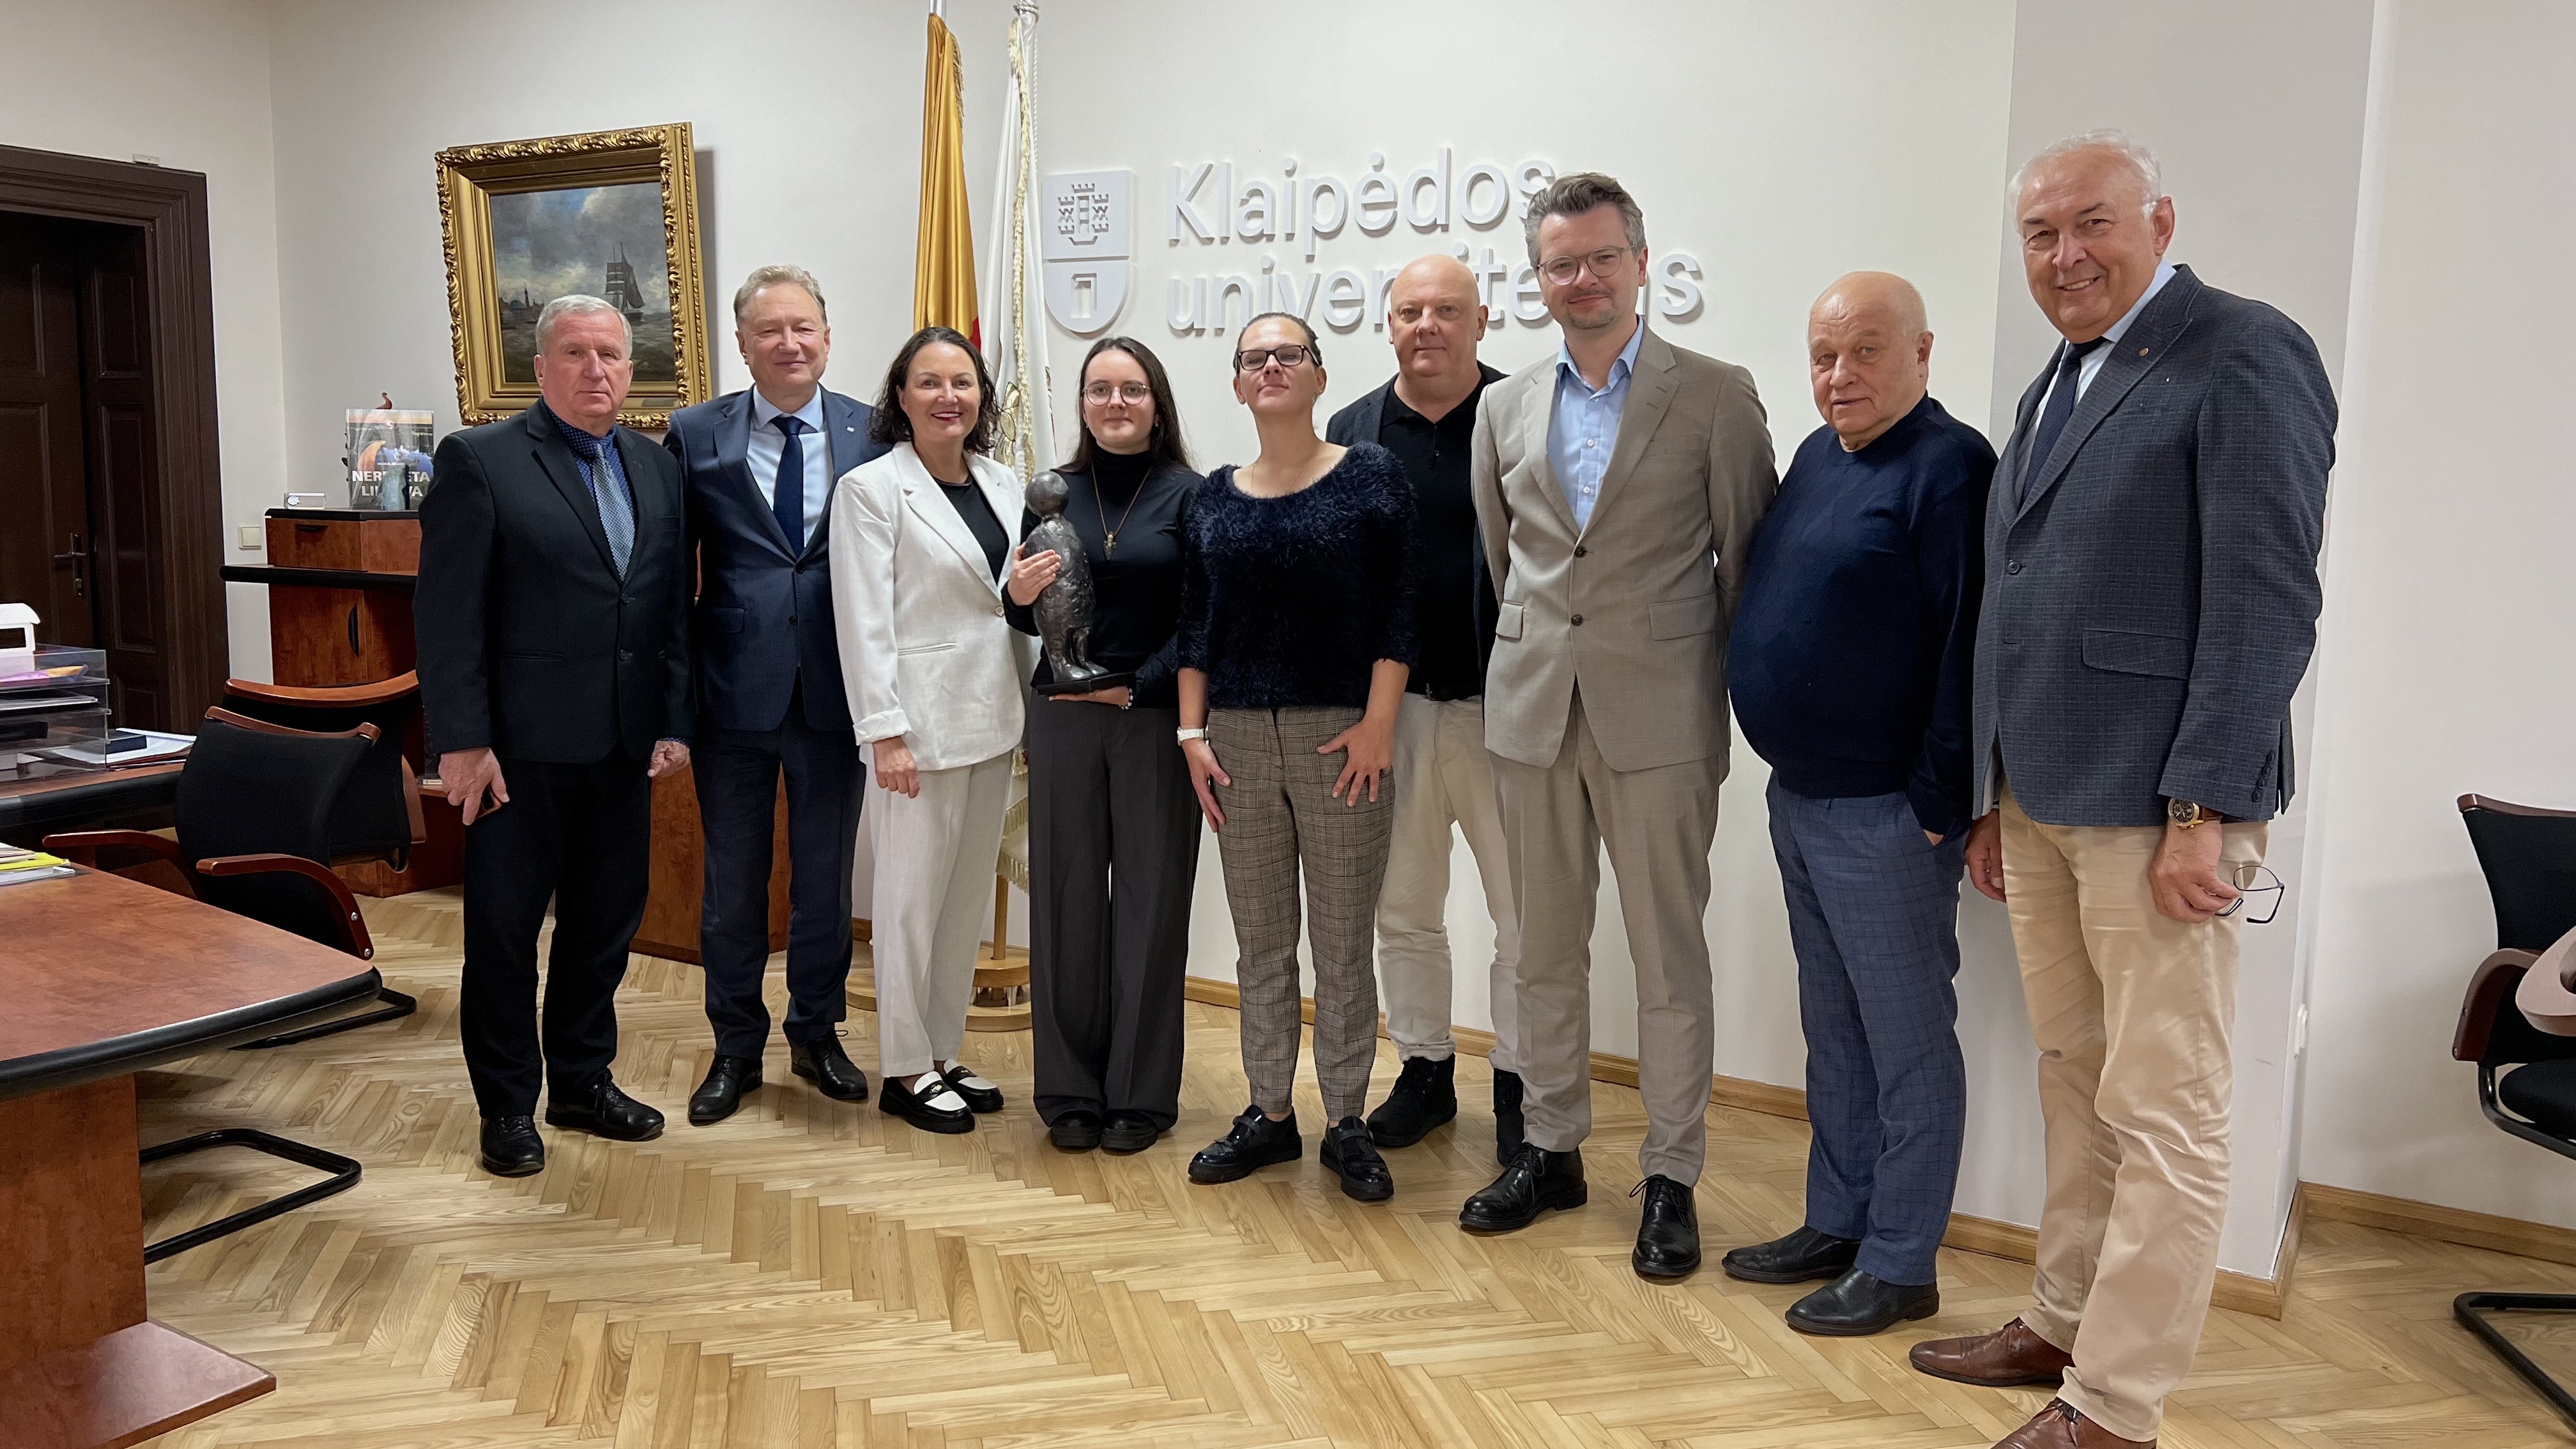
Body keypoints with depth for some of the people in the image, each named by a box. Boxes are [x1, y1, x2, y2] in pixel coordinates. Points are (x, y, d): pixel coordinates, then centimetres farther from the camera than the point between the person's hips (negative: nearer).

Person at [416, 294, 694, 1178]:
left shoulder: (656, 468, 10)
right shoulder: (479, 461, -6)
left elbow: (673, 605, 10)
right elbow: (447, 611, -10)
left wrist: (673, 721, 5)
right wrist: (462, 741, -13)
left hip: (623, 744, 5)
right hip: (521, 744, -5)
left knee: (606, 920, 14)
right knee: (504, 928, 7)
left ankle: (583, 1080, 31)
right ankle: (508, 1105, 22)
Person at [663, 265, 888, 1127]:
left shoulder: (872, 436, -1)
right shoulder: (695, 436, 0)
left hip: (836, 695, 0)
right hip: (734, 694, 0)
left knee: (826, 877, 13)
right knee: (732, 882, 12)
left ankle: (817, 1035, 32)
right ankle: (736, 1048, 28)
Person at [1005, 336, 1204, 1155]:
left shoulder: (1187, 494, 0)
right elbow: (1030, 620, 14)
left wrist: (1139, 687, -14)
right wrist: (1020, 596, -8)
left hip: (1156, 718, -2)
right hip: (1063, 718, 3)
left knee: (1150, 900, 4)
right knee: (1067, 898, 5)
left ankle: (1141, 1094, 16)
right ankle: (1070, 1091, 17)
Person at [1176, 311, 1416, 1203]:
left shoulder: (1369, 477, 0)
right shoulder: (1215, 497, 10)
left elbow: (1396, 610, -5)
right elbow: (1193, 623, 10)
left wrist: (1377, 724, -12)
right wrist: (1193, 733, 3)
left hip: (1342, 736, -3)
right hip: (1238, 738, 4)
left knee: (1342, 943, 3)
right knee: (1260, 940, 11)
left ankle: (1346, 1124, 16)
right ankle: (1269, 1114, 23)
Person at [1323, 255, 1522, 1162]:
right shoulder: (1354, 432, 7)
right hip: (1390, 706, 4)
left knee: (1523, 911, 5)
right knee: (1403, 907, 14)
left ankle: (1519, 1087, 20)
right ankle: (1425, 1070, 30)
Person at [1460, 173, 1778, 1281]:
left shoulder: (1717, 396, -2)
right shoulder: (1506, 408, 10)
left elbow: (1747, 558, 1)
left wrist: (1711, 678, 2)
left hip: (1658, 716, -4)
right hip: (1532, 709, 4)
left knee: (1669, 958, 3)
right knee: (1546, 948, 13)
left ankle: (1670, 1179, 16)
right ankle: (1551, 1149, 27)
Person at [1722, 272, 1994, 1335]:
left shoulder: (1949, 467, -13)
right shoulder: (1815, 457, 12)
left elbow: (1969, 643, -19)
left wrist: (1937, 802, -19)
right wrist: (1787, 772, 14)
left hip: (1885, 811, -9)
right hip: (1798, 798, 9)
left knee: (1906, 1040, 3)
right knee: (1834, 1031, 17)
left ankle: (1899, 1267, 14)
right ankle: (1836, 1226, 31)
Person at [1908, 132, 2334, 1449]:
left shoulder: (2245, 357, -7)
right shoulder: (2062, 380, 18)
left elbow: (2268, 601, -14)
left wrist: (2206, 811, -18)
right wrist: (1993, 795, 17)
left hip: (2153, 810, -8)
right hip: (2040, 800, 8)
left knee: (2163, 1111, 0)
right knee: (2074, 1085, 16)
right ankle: (2065, 1325, 29)